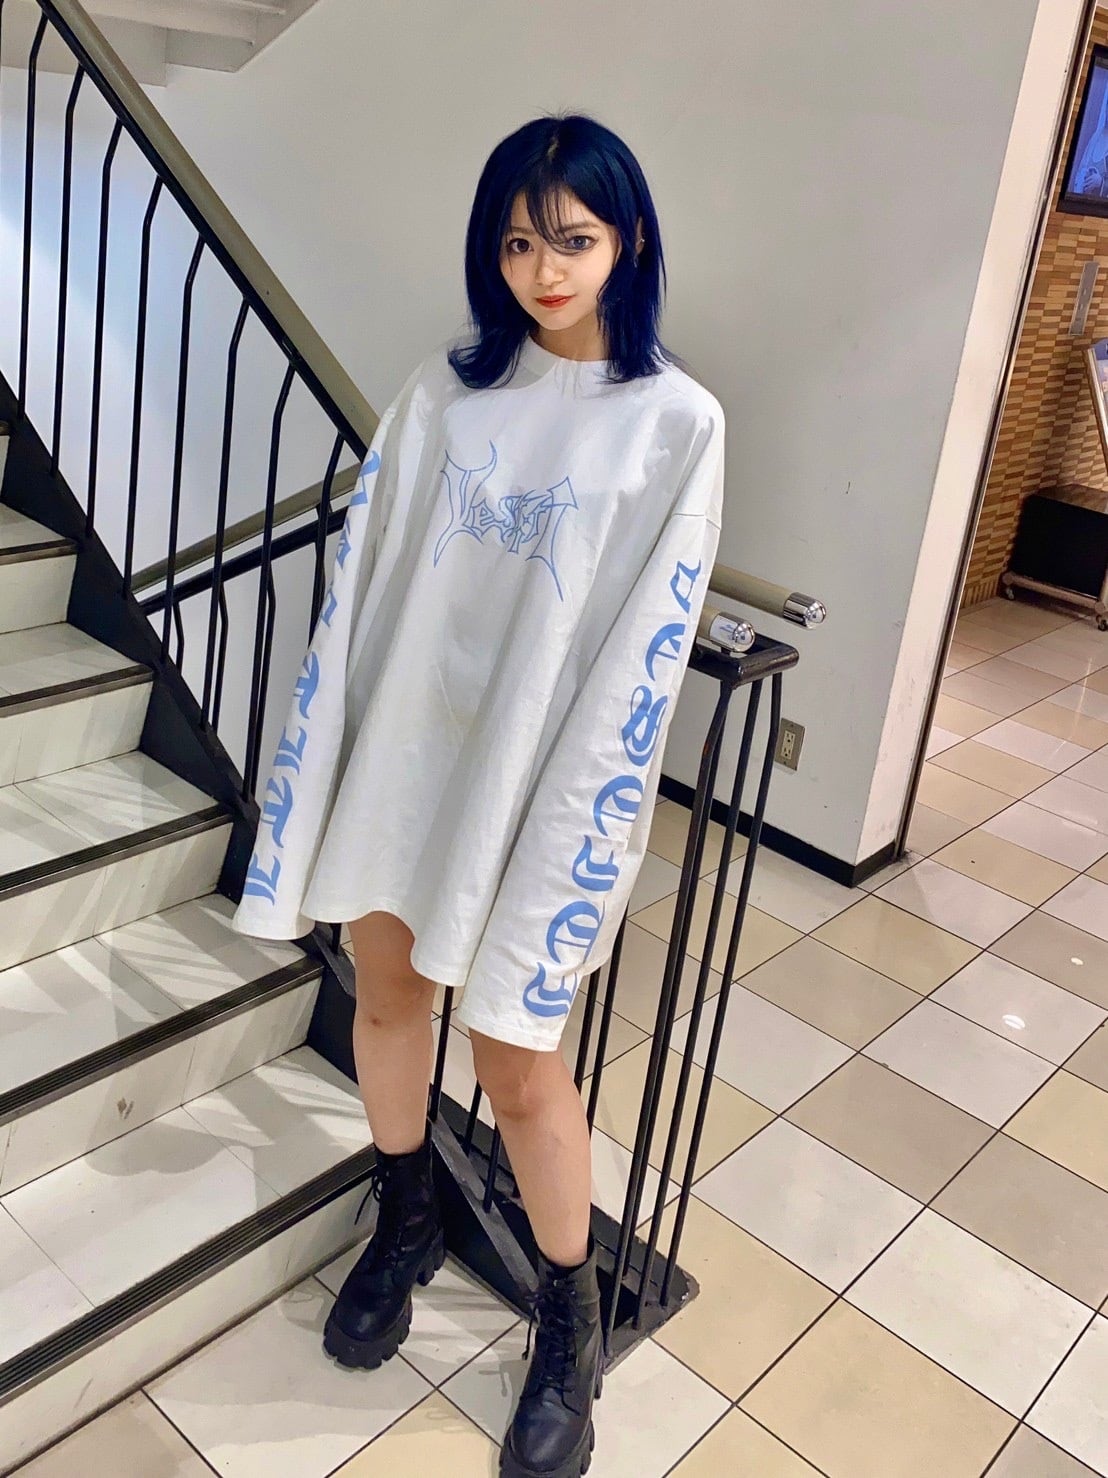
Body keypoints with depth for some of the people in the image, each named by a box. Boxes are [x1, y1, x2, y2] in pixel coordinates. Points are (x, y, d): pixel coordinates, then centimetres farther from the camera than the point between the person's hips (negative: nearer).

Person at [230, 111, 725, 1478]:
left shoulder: (676, 422, -8)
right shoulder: (448, 385, 3)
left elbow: (641, 659, -11)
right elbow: (364, 570, 3)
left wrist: (567, 833, -13)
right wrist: (321, 742, 0)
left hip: (537, 780, -4)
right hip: (398, 747, 4)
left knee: (515, 1056, 3)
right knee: (385, 992, 18)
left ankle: (571, 1319, 30)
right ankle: (405, 1225, 45)